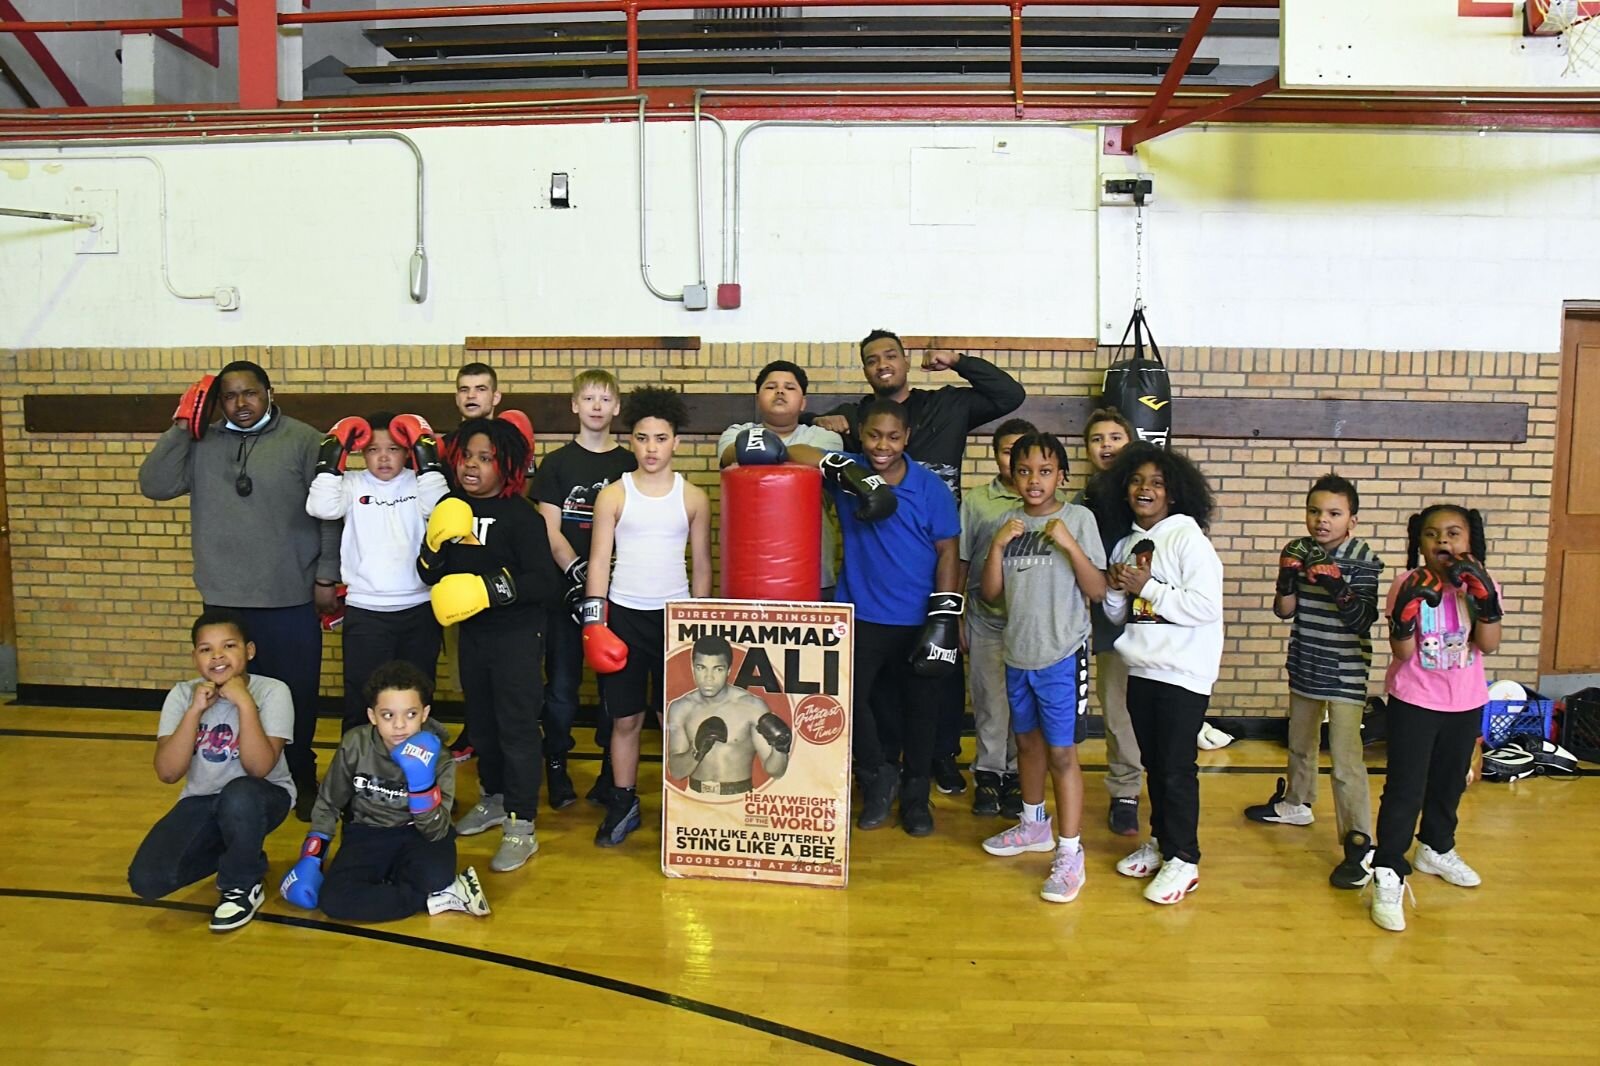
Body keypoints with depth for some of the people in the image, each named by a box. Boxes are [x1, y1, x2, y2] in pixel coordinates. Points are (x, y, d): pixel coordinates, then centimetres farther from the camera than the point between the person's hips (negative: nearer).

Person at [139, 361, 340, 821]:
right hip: (225, 601, 3)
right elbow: (154, 485, -4)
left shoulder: (304, 441, -4)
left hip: (292, 600, -2)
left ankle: (301, 781, 27)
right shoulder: (202, 445, 6)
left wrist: (326, 578, -6)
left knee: (296, 697, 9)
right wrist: (180, 429, -8)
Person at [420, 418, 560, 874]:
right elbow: (429, 574, 7)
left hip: (516, 634, -7)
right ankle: (494, 799, 38)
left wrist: (494, 588, -28)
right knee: (481, 721, 19)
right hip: (471, 631, 7)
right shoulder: (451, 508, 4)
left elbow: (547, 583, -20)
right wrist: (435, 545, -12)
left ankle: (522, 827, 4)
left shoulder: (521, 516, -15)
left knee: (517, 726, -3)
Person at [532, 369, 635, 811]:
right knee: (561, 685, 2)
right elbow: (551, 530, 0)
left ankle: (612, 771, 17)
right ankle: (556, 766, 18)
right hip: (567, 589, -1)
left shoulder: (630, 464, 8)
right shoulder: (557, 463, 5)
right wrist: (578, 571, -16)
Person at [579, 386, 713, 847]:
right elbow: (599, 560, 0)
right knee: (625, 718, 7)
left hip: (675, 615, 0)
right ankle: (623, 804, 22)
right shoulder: (613, 495, 0)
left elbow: (702, 564, 7)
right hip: (623, 614, 0)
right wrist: (594, 621, -6)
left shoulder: (693, 497, 2)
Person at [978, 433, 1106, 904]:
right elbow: (991, 593, 2)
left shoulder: (1078, 518, -8)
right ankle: (1034, 825, 38)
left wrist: (1069, 544, -22)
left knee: (1061, 752, -3)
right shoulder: (1008, 524, 4)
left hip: (1063, 656, -5)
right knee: (1027, 742, 20)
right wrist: (997, 545, -11)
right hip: (1018, 654, 5)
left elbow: (1097, 591, -10)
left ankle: (1070, 854, 6)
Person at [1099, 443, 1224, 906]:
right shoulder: (1127, 543, 10)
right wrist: (1116, 590, -4)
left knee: (1176, 767, -1)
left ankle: (1183, 860, 11)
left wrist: (1147, 586, -17)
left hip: (1183, 673, -7)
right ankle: (1160, 841, 30)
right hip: (1142, 669, 7)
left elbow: (1206, 607, -21)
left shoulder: (1187, 538, -11)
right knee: (1152, 762, 16)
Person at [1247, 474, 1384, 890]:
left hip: (1345, 675, -6)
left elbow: (1363, 620, -18)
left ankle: (1360, 844, -2)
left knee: (1346, 759, -10)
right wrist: (1287, 578, -17)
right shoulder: (1297, 551, -1)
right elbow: (1284, 611, 1)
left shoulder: (1363, 559, -14)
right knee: (1300, 743, 25)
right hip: (1304, 667, 6)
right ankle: (1296, 803, 47)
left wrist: (1338, 588, -33)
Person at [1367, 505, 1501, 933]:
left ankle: (1436, 849, 43)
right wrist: (1409, 607, -32)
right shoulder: (1408, 584, -13)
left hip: (1465, 704, 4)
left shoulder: (1480, 582, -4)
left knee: (1450, 782, 21)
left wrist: (1483, 596, -24)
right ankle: (1388, 876, -1)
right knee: (1405, 789, -7)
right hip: (1413, 702, -4)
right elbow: (1402, 651, -17)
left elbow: (1489, 645, -13)